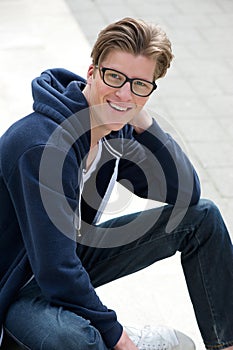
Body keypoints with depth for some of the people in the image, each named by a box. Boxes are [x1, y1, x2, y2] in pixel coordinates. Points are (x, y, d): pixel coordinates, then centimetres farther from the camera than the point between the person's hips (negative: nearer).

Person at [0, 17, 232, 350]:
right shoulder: (42, 144, -32)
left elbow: (186, 193, -5)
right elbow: (56, 272, -33)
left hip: (75, 253, 9)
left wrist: (143, 122, -18)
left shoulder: (118, 130, -6)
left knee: (202, 216, 3)